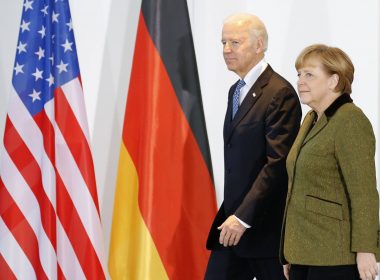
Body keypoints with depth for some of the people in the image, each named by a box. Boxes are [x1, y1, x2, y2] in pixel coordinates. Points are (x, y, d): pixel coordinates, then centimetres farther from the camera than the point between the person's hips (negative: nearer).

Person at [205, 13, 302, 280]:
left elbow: (277, 163, -20)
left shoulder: (280, 94, -14)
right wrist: (232, 214, 16)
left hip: (265, 225, -8)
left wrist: (243, 217, -23)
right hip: (234, 222, 8)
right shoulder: (236, 91, 15)